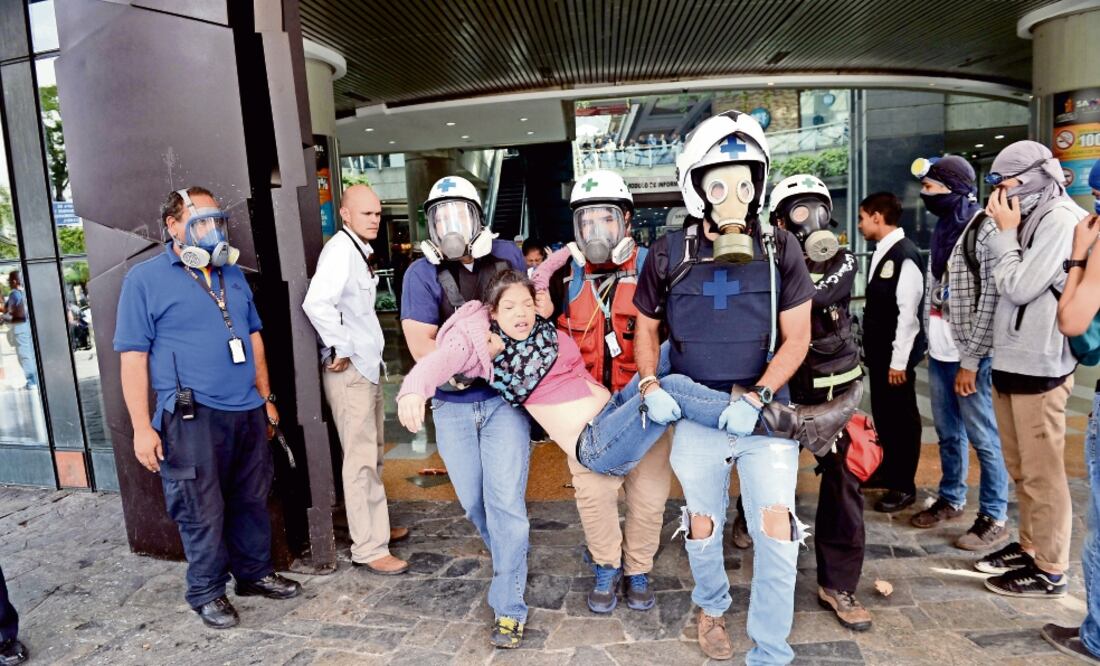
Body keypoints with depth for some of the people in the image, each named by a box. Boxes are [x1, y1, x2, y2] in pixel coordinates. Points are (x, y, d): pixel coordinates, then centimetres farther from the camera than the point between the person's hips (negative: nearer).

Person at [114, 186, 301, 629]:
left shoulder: (232, 274, 13)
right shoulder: (145, 279, -4)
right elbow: (133, 357, -7)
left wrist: (265, 397, 16)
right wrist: (142, 427, -11)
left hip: (247, 411, 5)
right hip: (192, 417, -5)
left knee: (252, 501, 15)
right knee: (203, 512, 4)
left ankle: (255, 573, 32)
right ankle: (207, 593, 22)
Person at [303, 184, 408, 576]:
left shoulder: (359, 250, 14)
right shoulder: (340, 250, -17)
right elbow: (317, 302, -32)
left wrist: (366, 353, 14)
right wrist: (340, 349, -23)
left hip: (367, 366, 10)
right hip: (350, 370, -10)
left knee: (372, 455, 19)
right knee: (361, 460, -3)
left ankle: (376, 527, 33)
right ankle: (369, 549, 6)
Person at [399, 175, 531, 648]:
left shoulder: (505, 255, 0)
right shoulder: (421, 273, -5)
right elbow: (421, 345, -13)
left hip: (503, 399, -1)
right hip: (452, 406, 1)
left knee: (505, 503, -4)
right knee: (474, 503, 14)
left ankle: (509, 607, 12)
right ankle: (510, 562, 42)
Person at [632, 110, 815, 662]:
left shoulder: (779, 249, -7)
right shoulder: (669, 254, -6)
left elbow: (796, 338, -6)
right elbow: (646, 327, 7)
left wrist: (757, 396, -19)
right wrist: (650, 386, -9)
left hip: (764, 413, 0)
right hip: (696, 416, 1)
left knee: (776, 528, -3)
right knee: (703, 525, 16)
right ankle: (711, 607, 46)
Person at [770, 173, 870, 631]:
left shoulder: (842, 262, 3)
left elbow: (816, 293, -18)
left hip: (834, 389, 2)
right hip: (781, 387, -1)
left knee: (843, 481, 2)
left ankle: (838, 584, 15)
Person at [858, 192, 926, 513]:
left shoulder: (905, 255, -18)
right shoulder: (881, 252, 10)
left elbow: (908, 313, -20)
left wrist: (899, 361, -19)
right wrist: (871, 348, 13)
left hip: (896, 356, -9)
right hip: (878, 352, 9)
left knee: (902, 418, 4)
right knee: (882, 414, 19)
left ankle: (904, 487, 17)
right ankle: (887, 472, 35)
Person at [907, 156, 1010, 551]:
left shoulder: (985, 229, -12)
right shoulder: (943, 228, 14)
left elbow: (992, 301, -16)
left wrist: (971, 361, -17)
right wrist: (930, 345, 13)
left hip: (969, 357, -8)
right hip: (939, 354, 8)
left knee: (983, 439, 2)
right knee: (948, 434, 17)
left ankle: (993, 520, 14)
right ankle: (950, 500, 31)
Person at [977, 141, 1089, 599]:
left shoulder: (1061, 219, -11)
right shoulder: (1030, 219, 14)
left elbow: (1020, 287, -15)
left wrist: (1006, 233, -8)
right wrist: (1007, 232, 8)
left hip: (1038, 367, -9)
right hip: (1009, 362, 9)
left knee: (1042, 474, 1)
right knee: (1020, 470, 17)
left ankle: (1050, 570, 12)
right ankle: (1029, 546, 30)